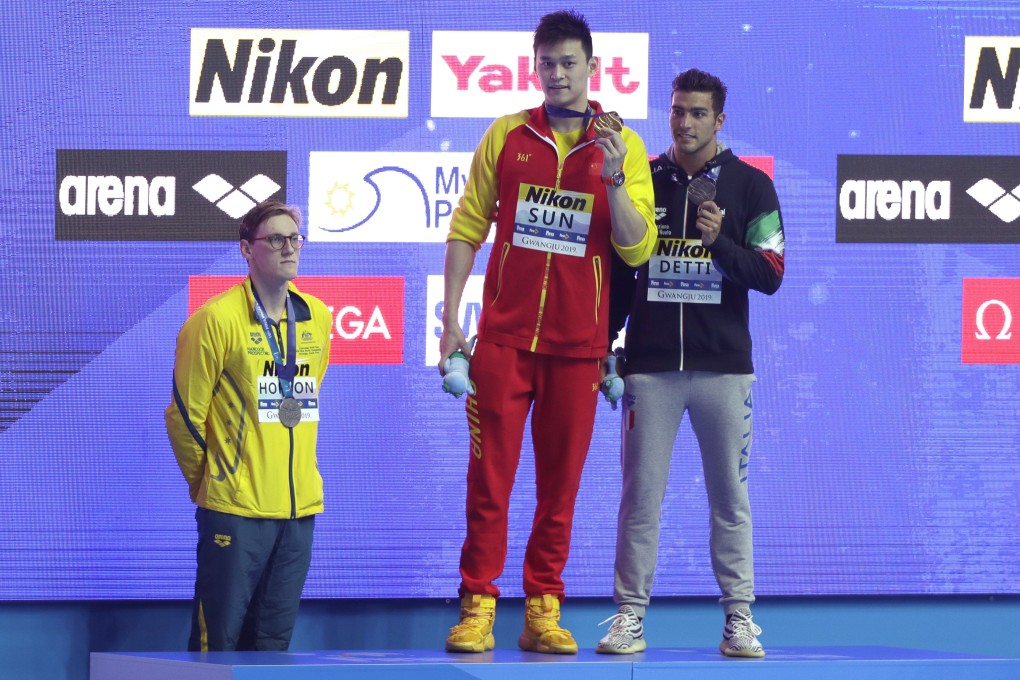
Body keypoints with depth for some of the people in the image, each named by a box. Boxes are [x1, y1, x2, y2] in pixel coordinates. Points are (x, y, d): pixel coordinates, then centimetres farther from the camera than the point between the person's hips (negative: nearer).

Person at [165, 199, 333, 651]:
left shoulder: (318, 319, 9)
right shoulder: (217, 320, -9)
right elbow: (184, 414, -3)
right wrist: (207, 482, 7)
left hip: (300, 507, 5)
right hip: (235, 510, -5)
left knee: (274, 641, 9)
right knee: (218, 638, -2)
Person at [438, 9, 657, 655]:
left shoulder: (623, 146, 4)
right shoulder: (507, 135, 7)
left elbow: (637, 248, -1)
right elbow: (468, 228, 10)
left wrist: (612, 178, -15)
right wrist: (451, 319, 3)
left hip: (578, 343, 0)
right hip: (504, 335, 0)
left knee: (561, 483, 4)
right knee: (490, 476, -3)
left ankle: (544, 612, 9)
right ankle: (477, 607, 0)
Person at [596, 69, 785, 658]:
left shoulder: (751, 186, 4)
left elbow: (770, 276, -2)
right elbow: (619, 274, 14)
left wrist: (720, 242, -18)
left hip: (724, 366, -1)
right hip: (650, 365, 1)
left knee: (731, 498, 1)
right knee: (641, 495, 0)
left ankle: (739, 619, 5)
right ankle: (630, 615, 3)